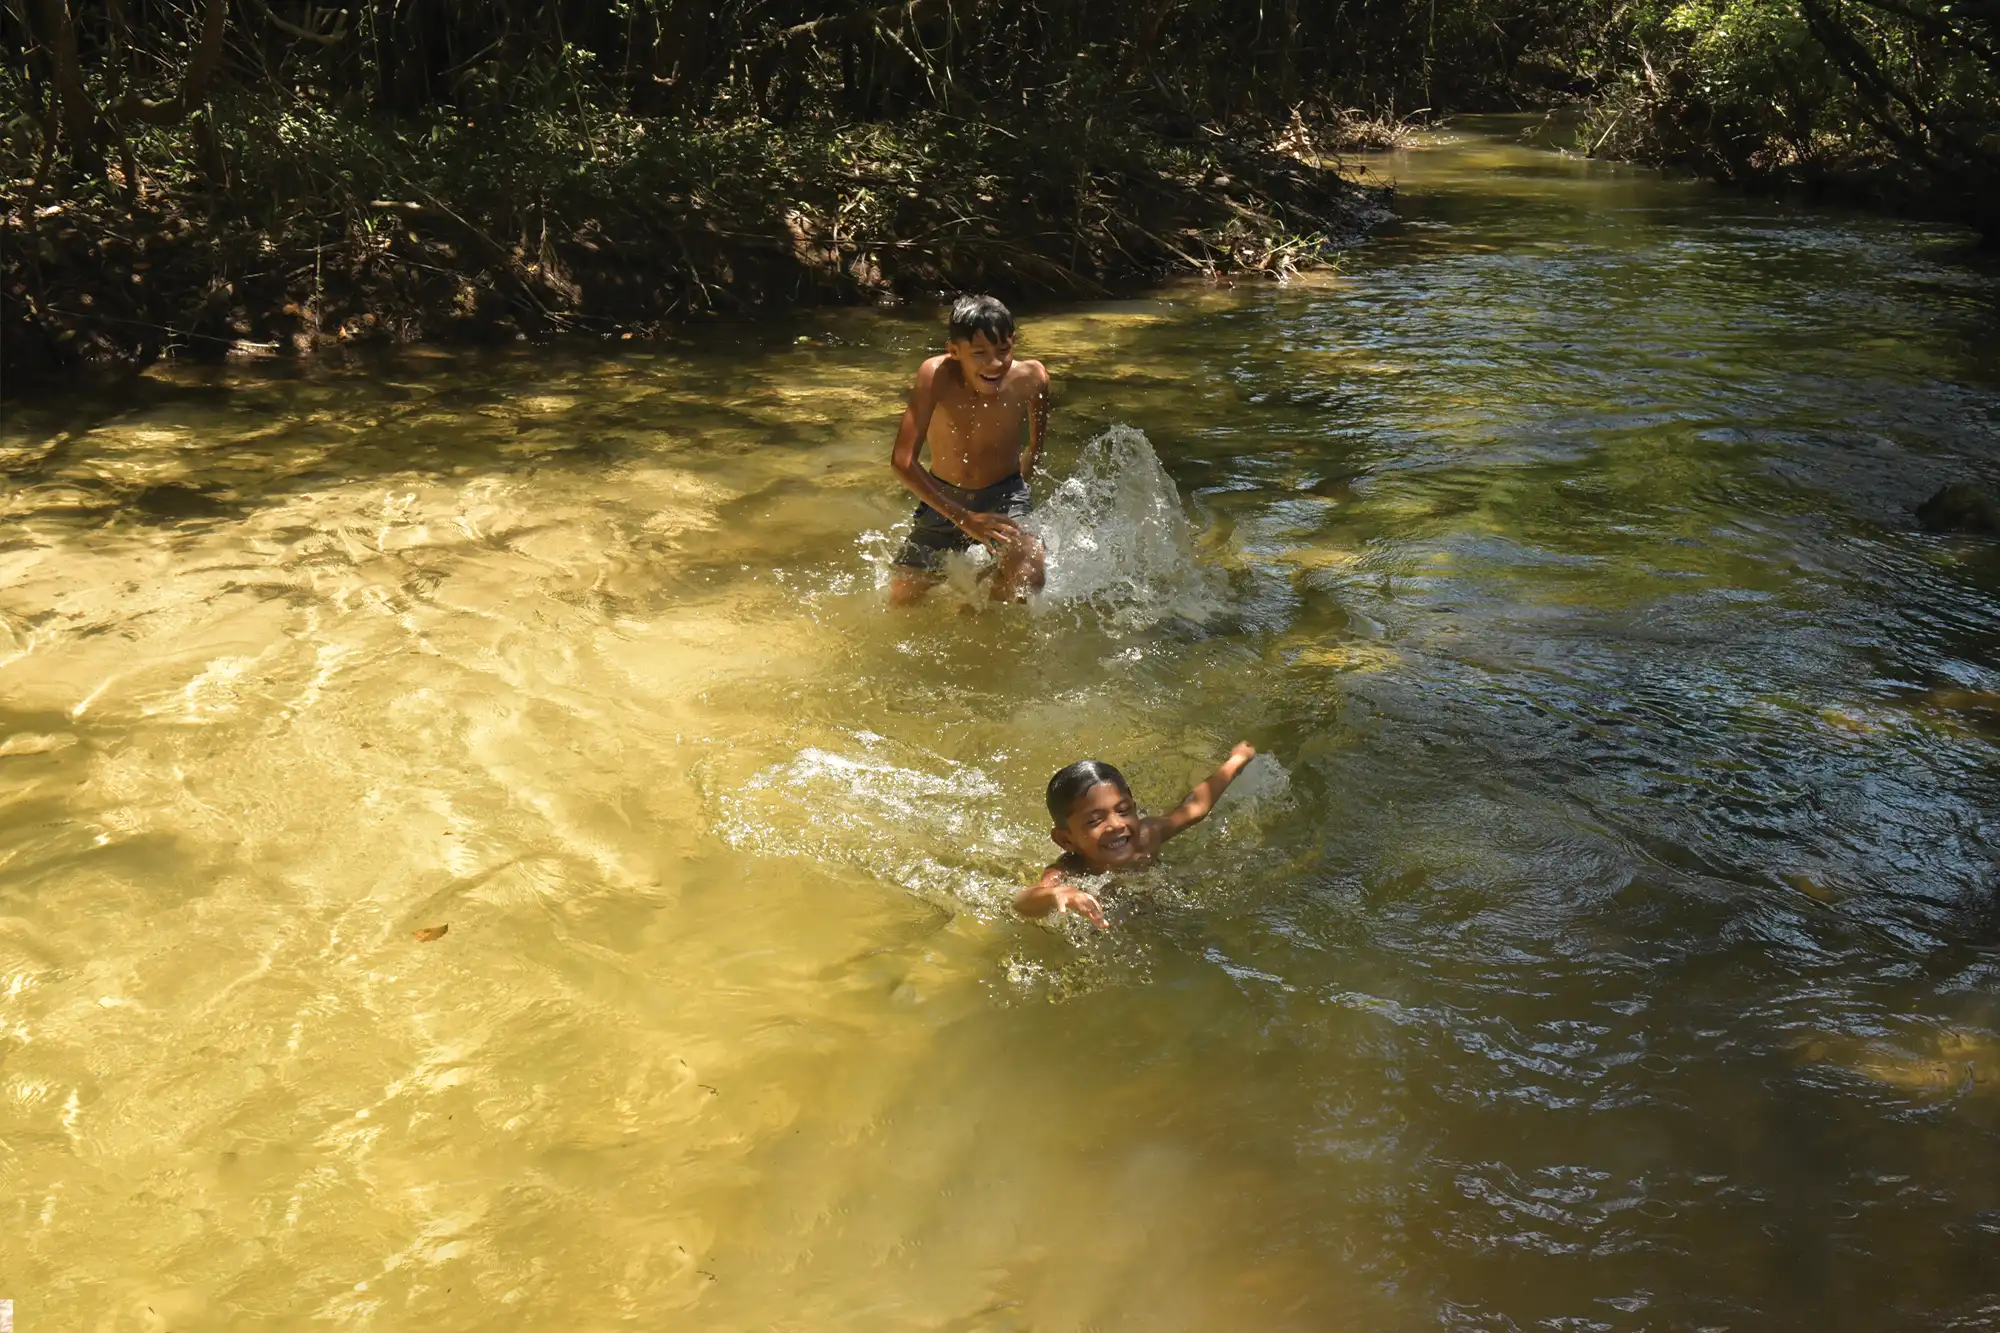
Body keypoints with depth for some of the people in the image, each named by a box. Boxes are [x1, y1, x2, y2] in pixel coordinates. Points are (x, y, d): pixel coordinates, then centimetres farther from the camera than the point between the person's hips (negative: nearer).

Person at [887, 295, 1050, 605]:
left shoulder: (1031, 378, -23)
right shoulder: (936, 375, -29)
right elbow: (901, 461, -30)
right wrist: (964, 518, -32)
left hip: (1003, 497, -1)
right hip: (941, 499, 1)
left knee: (1025, 581, -28)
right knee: (900, 598, 12)